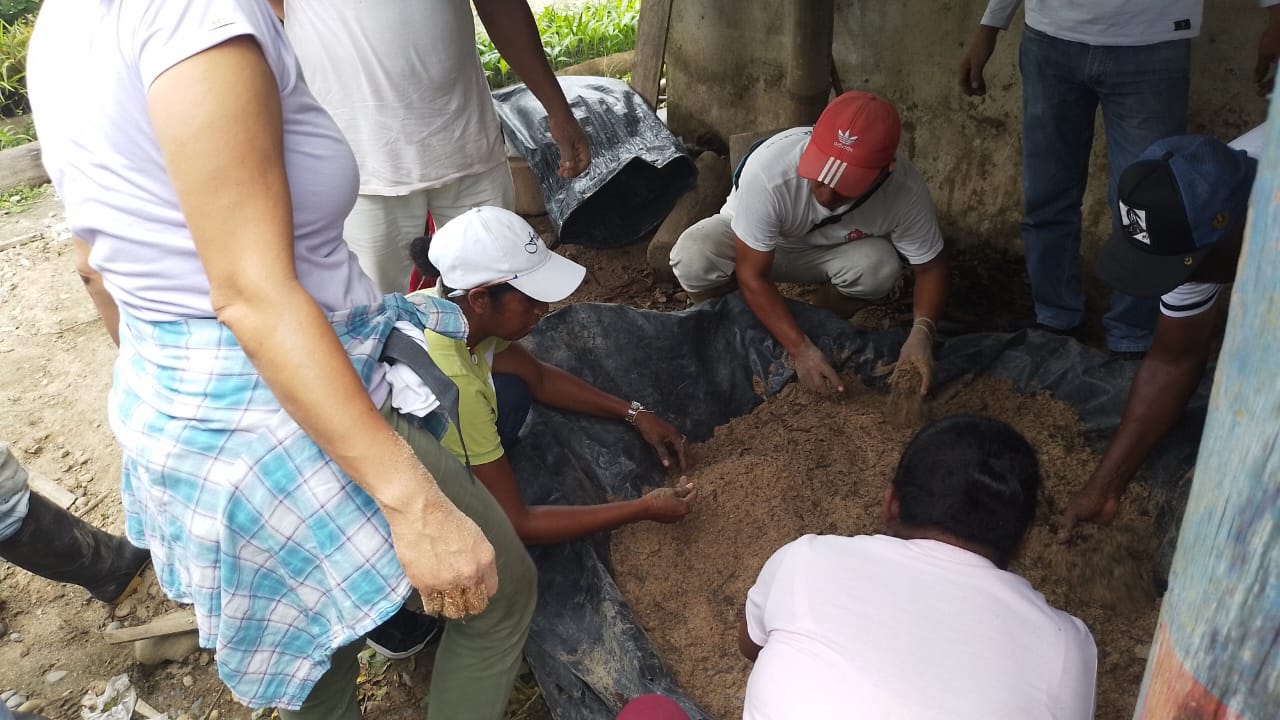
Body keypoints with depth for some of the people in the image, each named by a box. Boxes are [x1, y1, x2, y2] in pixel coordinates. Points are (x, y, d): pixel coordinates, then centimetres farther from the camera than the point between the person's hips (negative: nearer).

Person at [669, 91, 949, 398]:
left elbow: (931, 266, -14)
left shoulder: (906, 189, -30)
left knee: (878, 267, -30)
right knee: (694, 258, -33)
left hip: (829, 250, 2)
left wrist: (922, 331, -33)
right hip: (751, 245, -2)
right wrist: (801, 349, -38)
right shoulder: (769, 169, -39)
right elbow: (752, 275, -31)